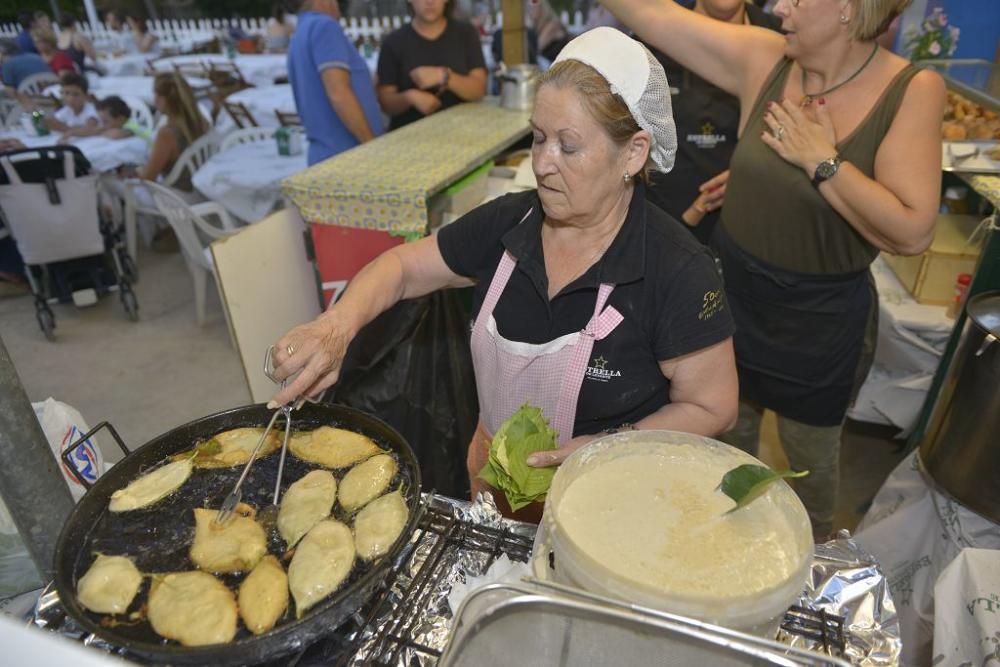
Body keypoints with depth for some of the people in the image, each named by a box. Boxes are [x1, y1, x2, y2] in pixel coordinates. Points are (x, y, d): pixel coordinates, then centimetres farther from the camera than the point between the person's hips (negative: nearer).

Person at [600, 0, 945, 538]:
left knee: (811, 454, 20)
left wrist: (821, 161, -22)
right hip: (732, 297, 3)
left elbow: (912, 232, -23)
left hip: (821, 322, -3)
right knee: (730, 436, 22)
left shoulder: (911, 91, -15)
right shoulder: (761, 60, -7)